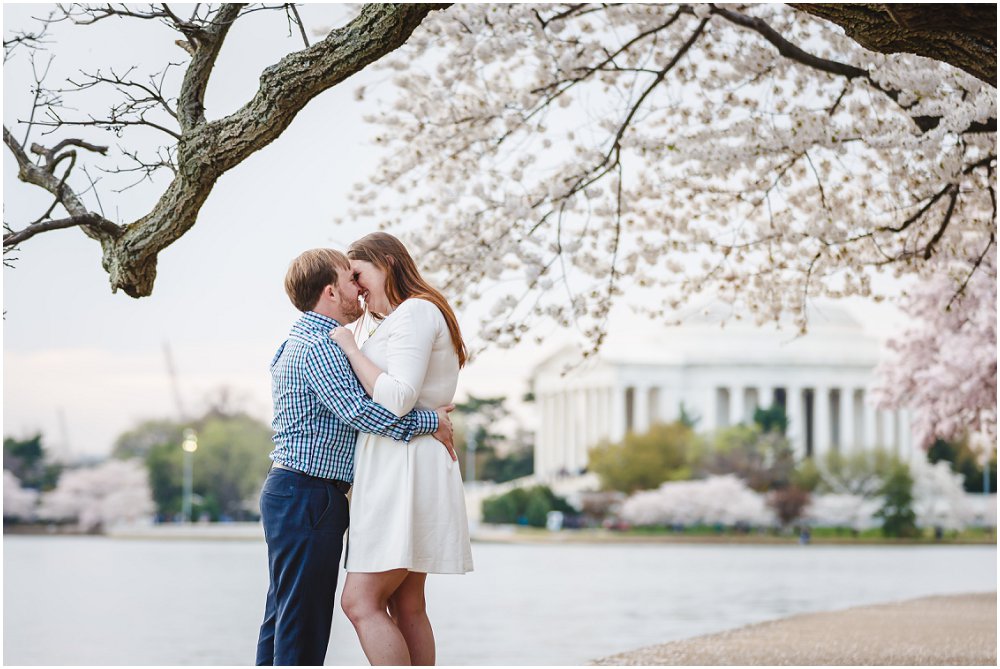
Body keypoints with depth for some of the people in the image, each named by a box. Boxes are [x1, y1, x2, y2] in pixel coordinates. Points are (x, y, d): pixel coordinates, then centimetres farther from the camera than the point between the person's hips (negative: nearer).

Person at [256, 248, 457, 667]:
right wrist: (430, 422, -17)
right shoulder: (319, 345, -14)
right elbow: (358, 410, -25)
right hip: (310, 497, -10)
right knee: (304, 619, -8)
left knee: (284, 615, 12)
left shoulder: (297, 342, 20)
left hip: (286, 491, 10)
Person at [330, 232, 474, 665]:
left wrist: (349, 348, -11)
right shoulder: (409, 317, 24)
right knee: (406, 607, 7)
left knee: (361, 601, -16)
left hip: (404, 467, -11)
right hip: (396, 469, 11)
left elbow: (395, 400, -19)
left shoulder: (415, 312, -8)